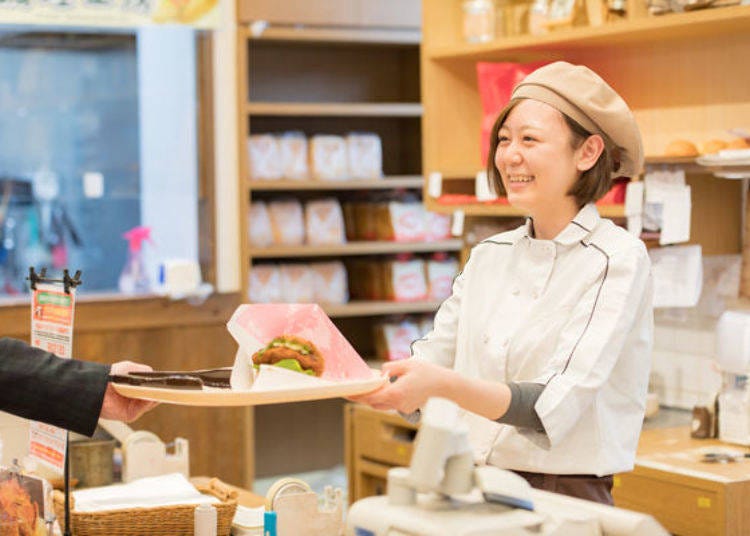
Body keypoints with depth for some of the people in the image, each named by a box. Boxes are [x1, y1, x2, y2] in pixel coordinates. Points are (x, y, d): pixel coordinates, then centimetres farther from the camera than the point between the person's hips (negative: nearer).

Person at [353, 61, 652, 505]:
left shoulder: (619, 260, -6)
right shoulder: (489, 256, 12)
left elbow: (554, 407, -15)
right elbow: (430, 361, 13)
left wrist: (443, 384, -28)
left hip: (566, 502, -5)